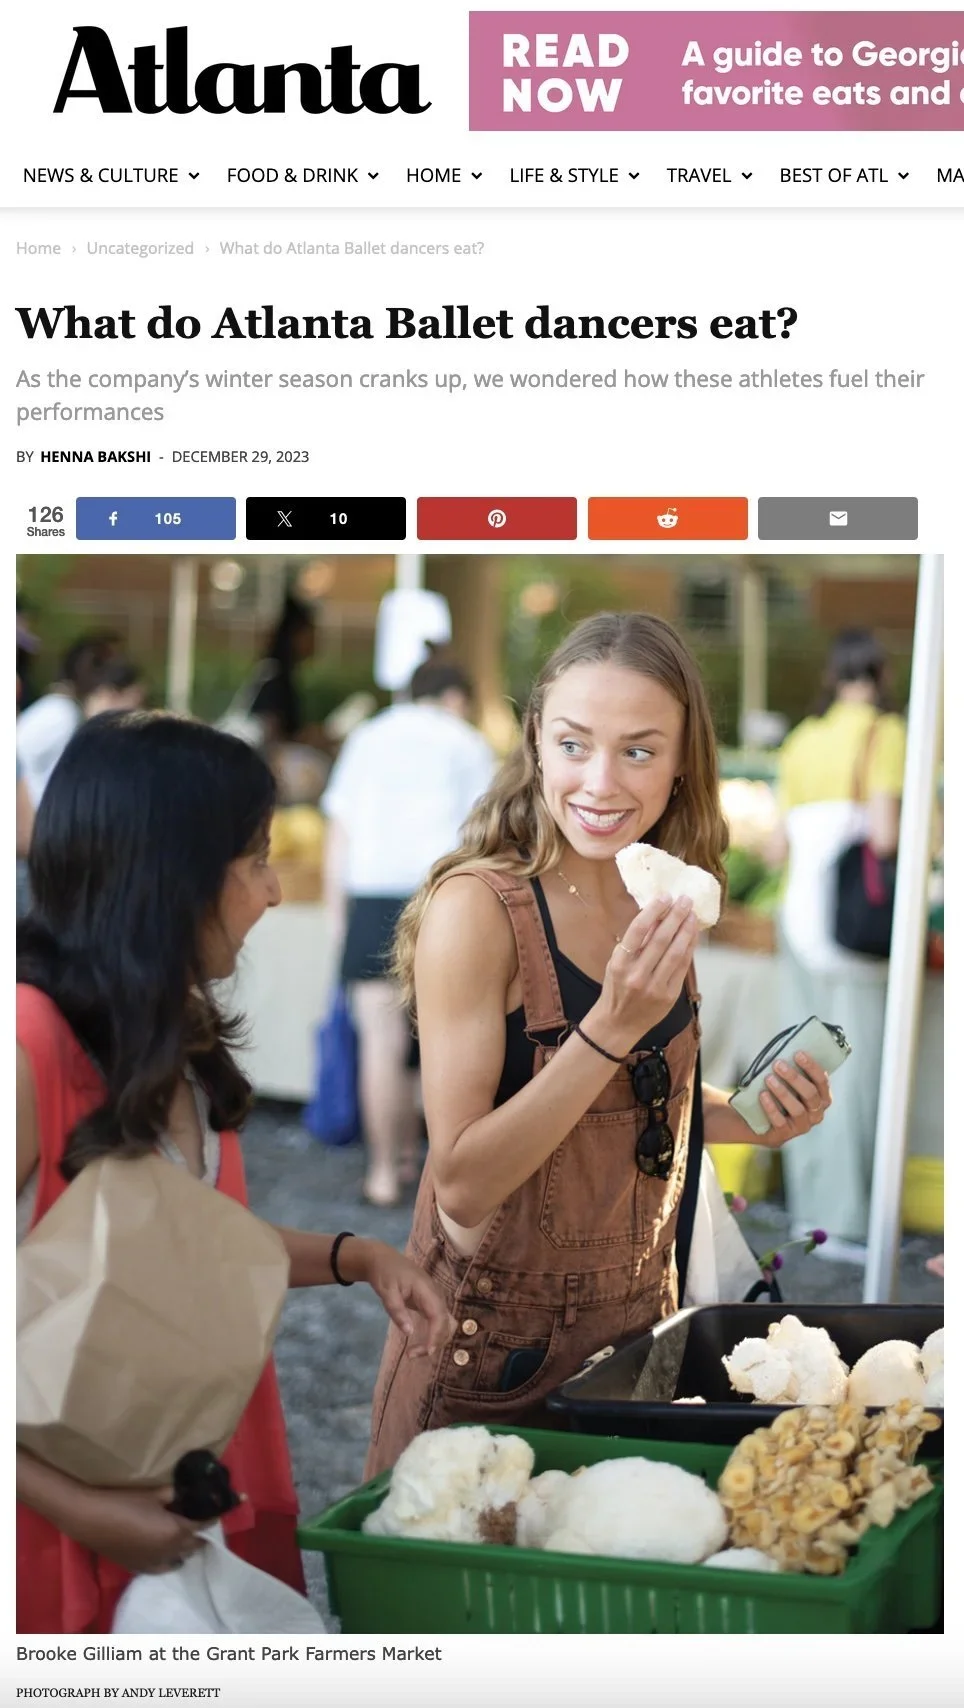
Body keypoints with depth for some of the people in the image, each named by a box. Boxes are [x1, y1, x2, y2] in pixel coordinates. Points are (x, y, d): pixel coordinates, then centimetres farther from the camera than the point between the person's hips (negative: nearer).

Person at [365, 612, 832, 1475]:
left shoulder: (663, 909, 1)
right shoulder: (477, 908, -19)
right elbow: (461, 1184, -23)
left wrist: (755, 1115, -2)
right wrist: (612, 1026, -30)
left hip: (635, 1324, 6)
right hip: (496, 1351, -6)